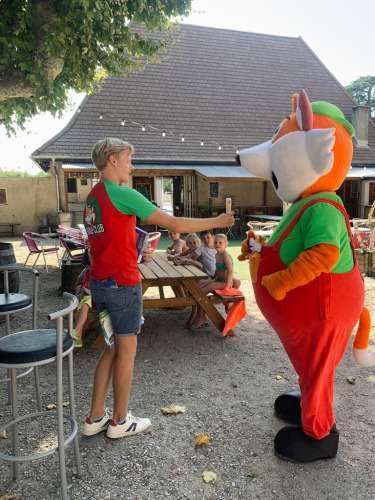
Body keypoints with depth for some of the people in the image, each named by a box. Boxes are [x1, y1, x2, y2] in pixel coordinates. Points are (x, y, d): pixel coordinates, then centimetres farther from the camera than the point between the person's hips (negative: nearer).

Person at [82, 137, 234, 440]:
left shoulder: (92, 196, 11)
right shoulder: (122, 194, -16)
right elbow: (175, 224, -16)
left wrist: (135, 252, 18)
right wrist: (217, 222, -8)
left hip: (99, 282, 9)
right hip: (123, 282, -8)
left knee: (113, 348, 18)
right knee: (127, 350, 7)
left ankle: (96, 418, 27)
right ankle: (120, 422, 22)